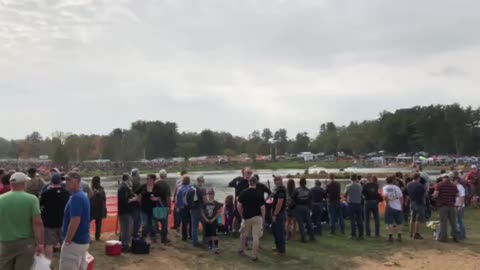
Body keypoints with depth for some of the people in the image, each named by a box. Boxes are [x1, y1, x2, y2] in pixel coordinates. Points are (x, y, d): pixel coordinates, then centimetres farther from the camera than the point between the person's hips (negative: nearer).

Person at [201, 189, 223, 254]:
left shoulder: (216, 204, -4)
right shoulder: (205, 203, 1)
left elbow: (219, 213, -3)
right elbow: (202, 212, 4)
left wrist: (213, 219, -12)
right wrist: (206, 219, -8)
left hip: (214, 221, -3)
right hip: (207, 221, 3)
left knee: (214, 234, -11)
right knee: (208, 235, 8)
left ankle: (216, 247, -11)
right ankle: (210, 246, 22)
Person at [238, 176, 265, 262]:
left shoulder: (243, 193, -4)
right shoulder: (259, 194, -9)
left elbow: (239, 206, -3)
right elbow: (262, 208, -8)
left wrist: (242, 215, 12)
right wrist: (263, 219, 4)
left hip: (246, 217, 2)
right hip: (257, 217, -2)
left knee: (243, 234, 22)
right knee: (256, 237, 2)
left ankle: (241, 250, 33)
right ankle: (254, 256, 2)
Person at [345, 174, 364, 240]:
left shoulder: (348, 186, -8)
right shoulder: (360, 186, -4)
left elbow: (345, 195, 0)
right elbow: (361, 194, 7)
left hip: (351, 204, -2)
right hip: (358, 203, 2)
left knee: (352, 220, 2)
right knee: (360, 220, 8)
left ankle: (354, 235, 1)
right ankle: (361, 235, 10)